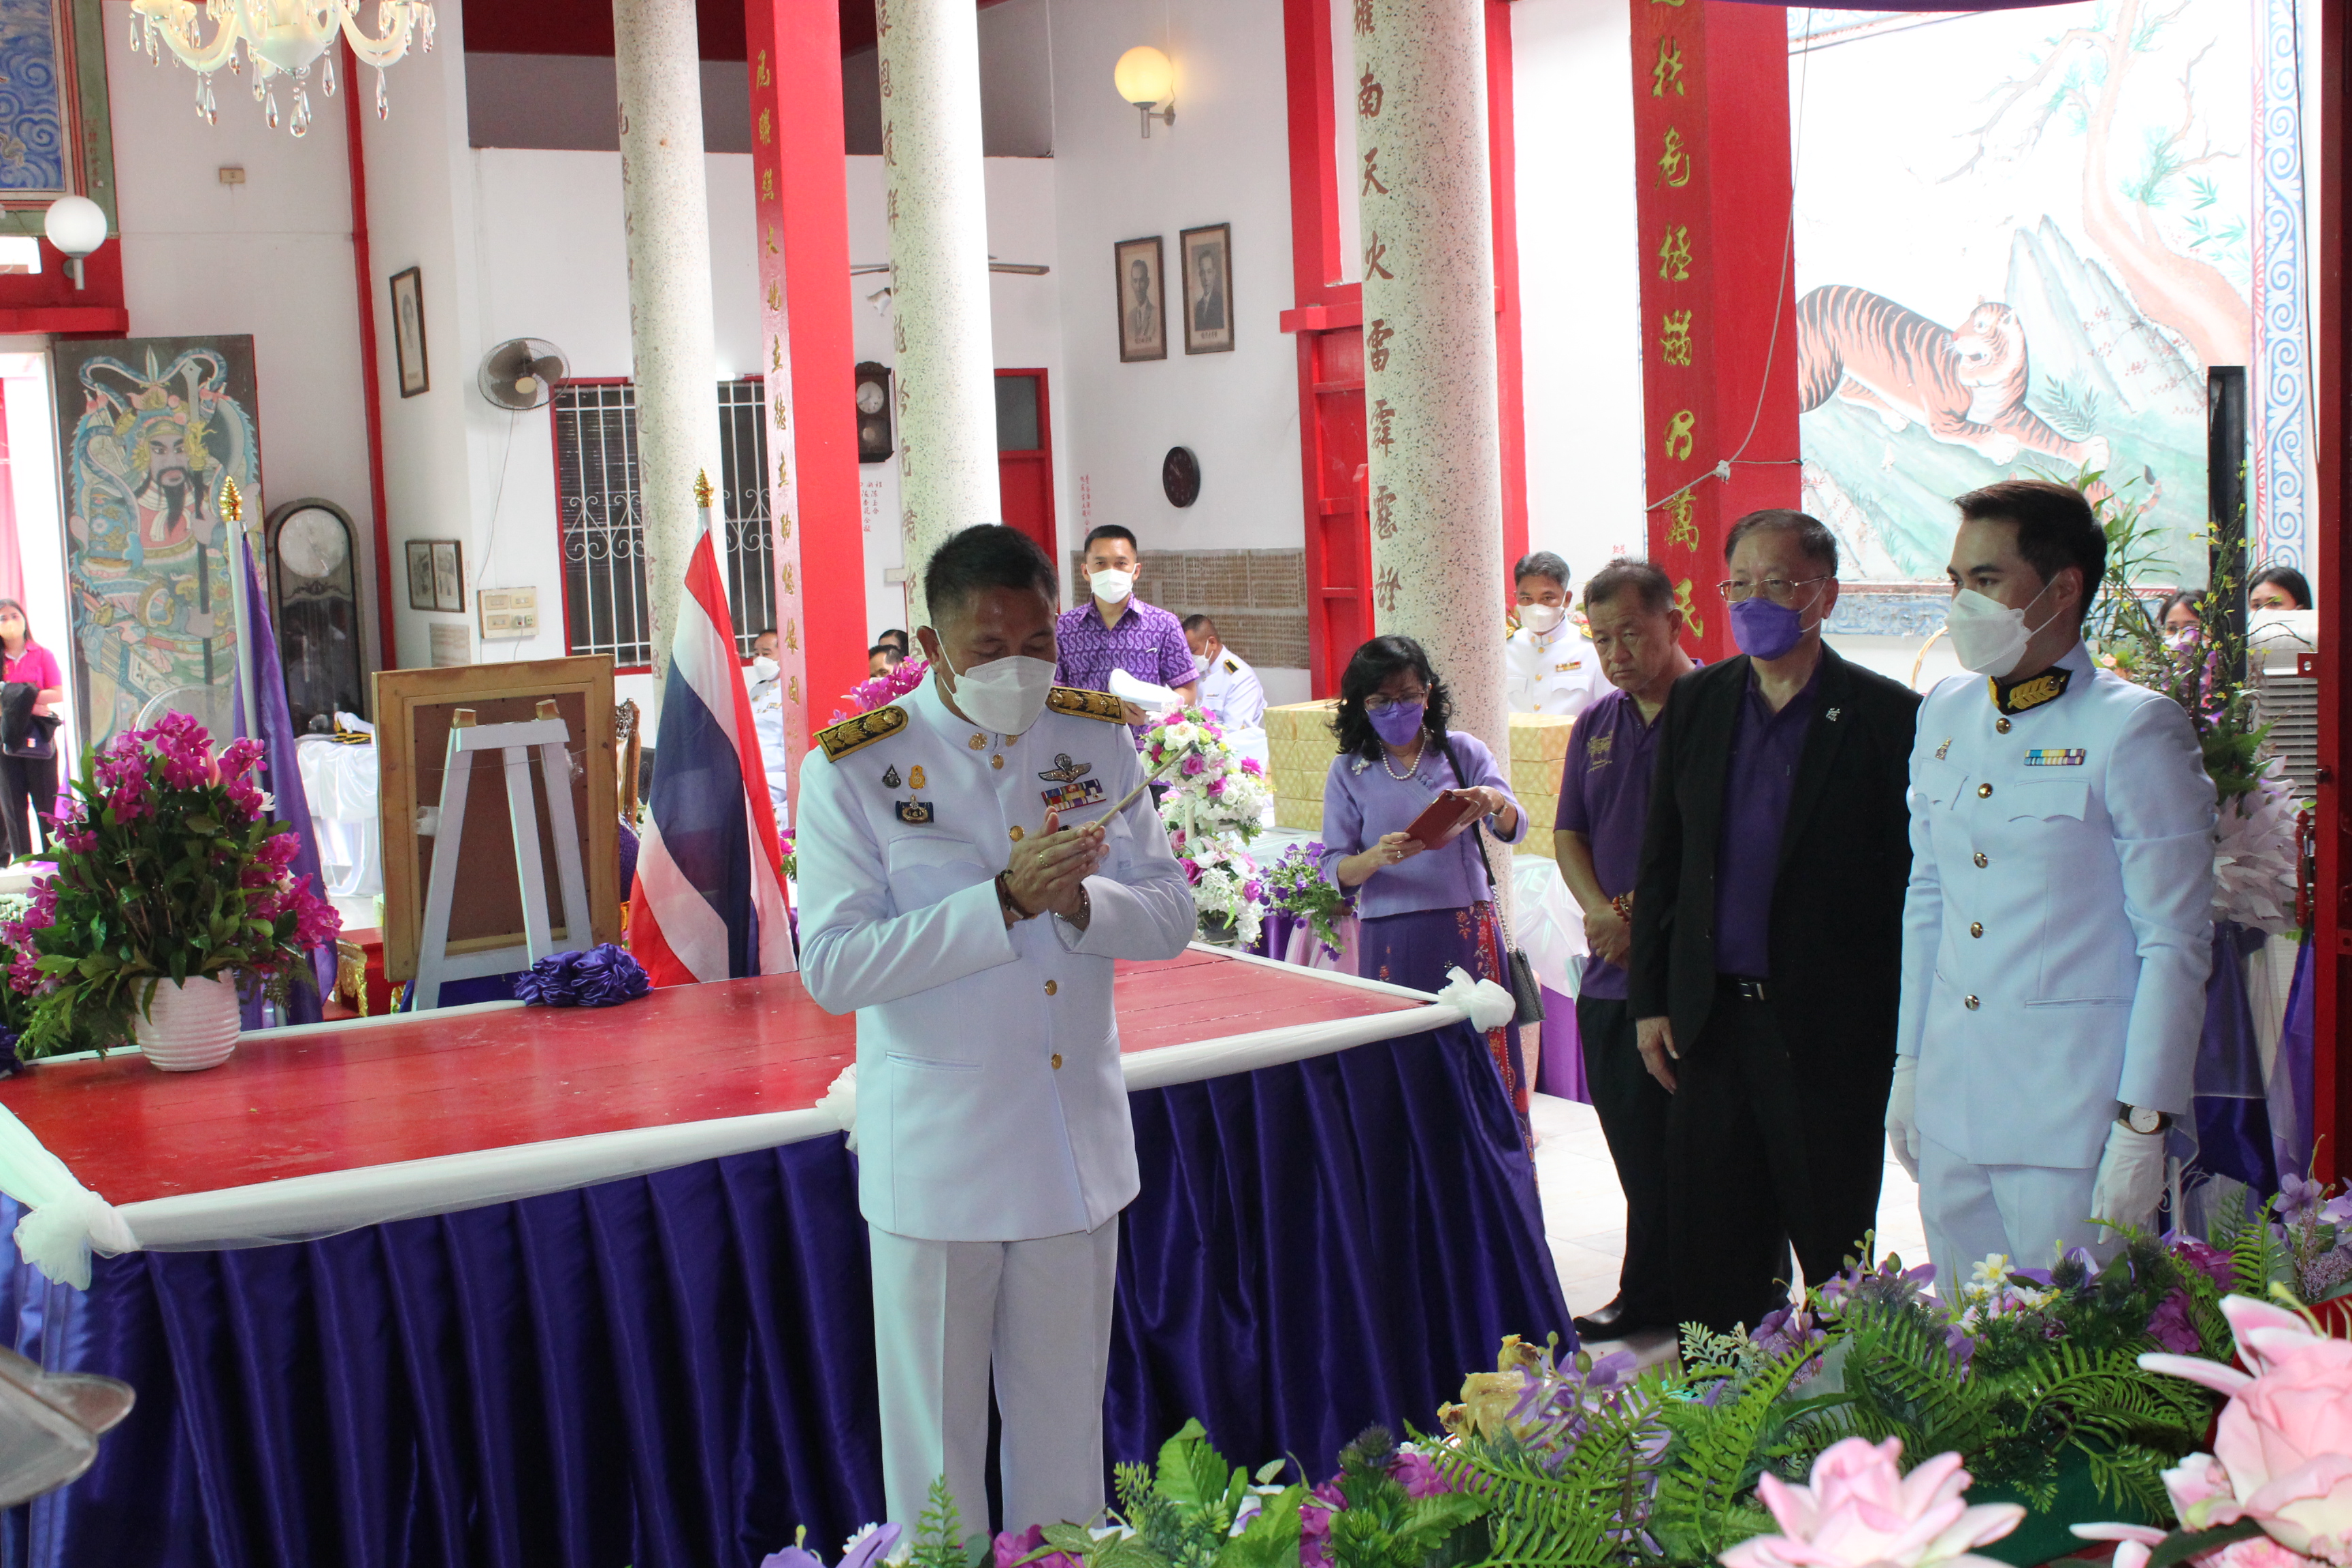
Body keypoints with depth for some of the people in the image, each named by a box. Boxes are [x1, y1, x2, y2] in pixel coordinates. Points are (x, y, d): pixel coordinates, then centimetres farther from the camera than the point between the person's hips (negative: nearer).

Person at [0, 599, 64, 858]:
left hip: (38, 736, -2)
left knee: (46, 802, 0)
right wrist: (28, 705, -15)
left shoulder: (42, 655, 4)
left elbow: (57, 695, -4)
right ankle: (22, 859, 7)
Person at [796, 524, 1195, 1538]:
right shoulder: (854, 769, -10)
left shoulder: (1098, 740, 2)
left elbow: (1172, 915, 3)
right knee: (935, 1429, 8)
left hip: (1077, 1140, 4)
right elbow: (832, 968, -16)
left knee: (1066, 1416, 17)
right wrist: (1006, 901, -23)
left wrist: (1078, 900, -19)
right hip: (936, 1153, -3)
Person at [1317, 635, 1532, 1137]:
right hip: (1391, 939, 0)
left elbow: (1514, 829, -3)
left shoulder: (1462, 751, 6)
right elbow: (1334, 869, 1)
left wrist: (1497, 803, -26)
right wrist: (1376, 858, -21)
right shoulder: (1349, 771, 5)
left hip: (1466, 931, 0)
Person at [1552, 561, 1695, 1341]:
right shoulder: (1597, 723, 15)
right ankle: (1650, 1294, 25)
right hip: (1610, 973, 7)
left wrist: (1645, 916, -13)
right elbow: (1568, 834, 16)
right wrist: (1603, 913, -2)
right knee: (1638, 1151, 13)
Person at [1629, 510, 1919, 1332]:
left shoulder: (1886, 716, -6)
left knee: (1834, 1250, 7)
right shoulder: (1695, 702, 8)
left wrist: (1909, 1036, -7)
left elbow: (1914, 884, -5)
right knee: (1708, 1257, 10)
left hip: (1829, 1028, -4)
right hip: (1710, 1019, 4)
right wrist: (1650, 1000, 8)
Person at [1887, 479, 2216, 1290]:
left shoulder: (2134, 729, -9)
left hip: (2076, 1117, -6)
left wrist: (2143, 1126, -12)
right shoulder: (1944, 714, 10)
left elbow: (2175, 943, -10)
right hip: (1952, 1108, 6)